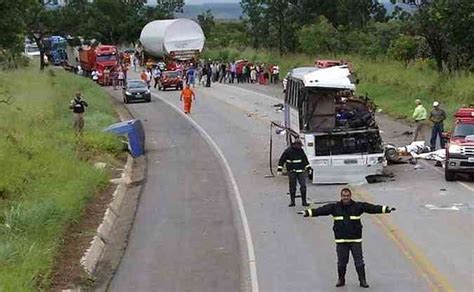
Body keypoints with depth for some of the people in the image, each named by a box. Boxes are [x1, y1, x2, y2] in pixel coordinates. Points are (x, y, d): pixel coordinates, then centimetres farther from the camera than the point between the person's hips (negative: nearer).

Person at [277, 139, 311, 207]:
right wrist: (279, 169, -6)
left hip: (301, 171, 3)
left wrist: (308, 167, 17)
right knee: (292, 187, 2)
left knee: (303, 186, -5)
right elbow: (281, 160, -2)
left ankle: (304, 201, 1)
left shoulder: (301, 150, 8)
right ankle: (292, 202, 12)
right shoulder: (288, 151, -5)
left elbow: (305, 159, 20)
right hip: (292, 171, -3)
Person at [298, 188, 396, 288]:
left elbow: (372, 208, -6)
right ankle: (341, 280, 26)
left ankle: (363, 280, 14)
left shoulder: (358, 206, -1)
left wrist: (386, 209, -15)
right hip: (341, 241, 1)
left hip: (355, 240, -1)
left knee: (359, 262, 3)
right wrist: (307, 212, -14)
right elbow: (321, 210, -5)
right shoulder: (334, 207, 0)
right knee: (341, 262, 10)